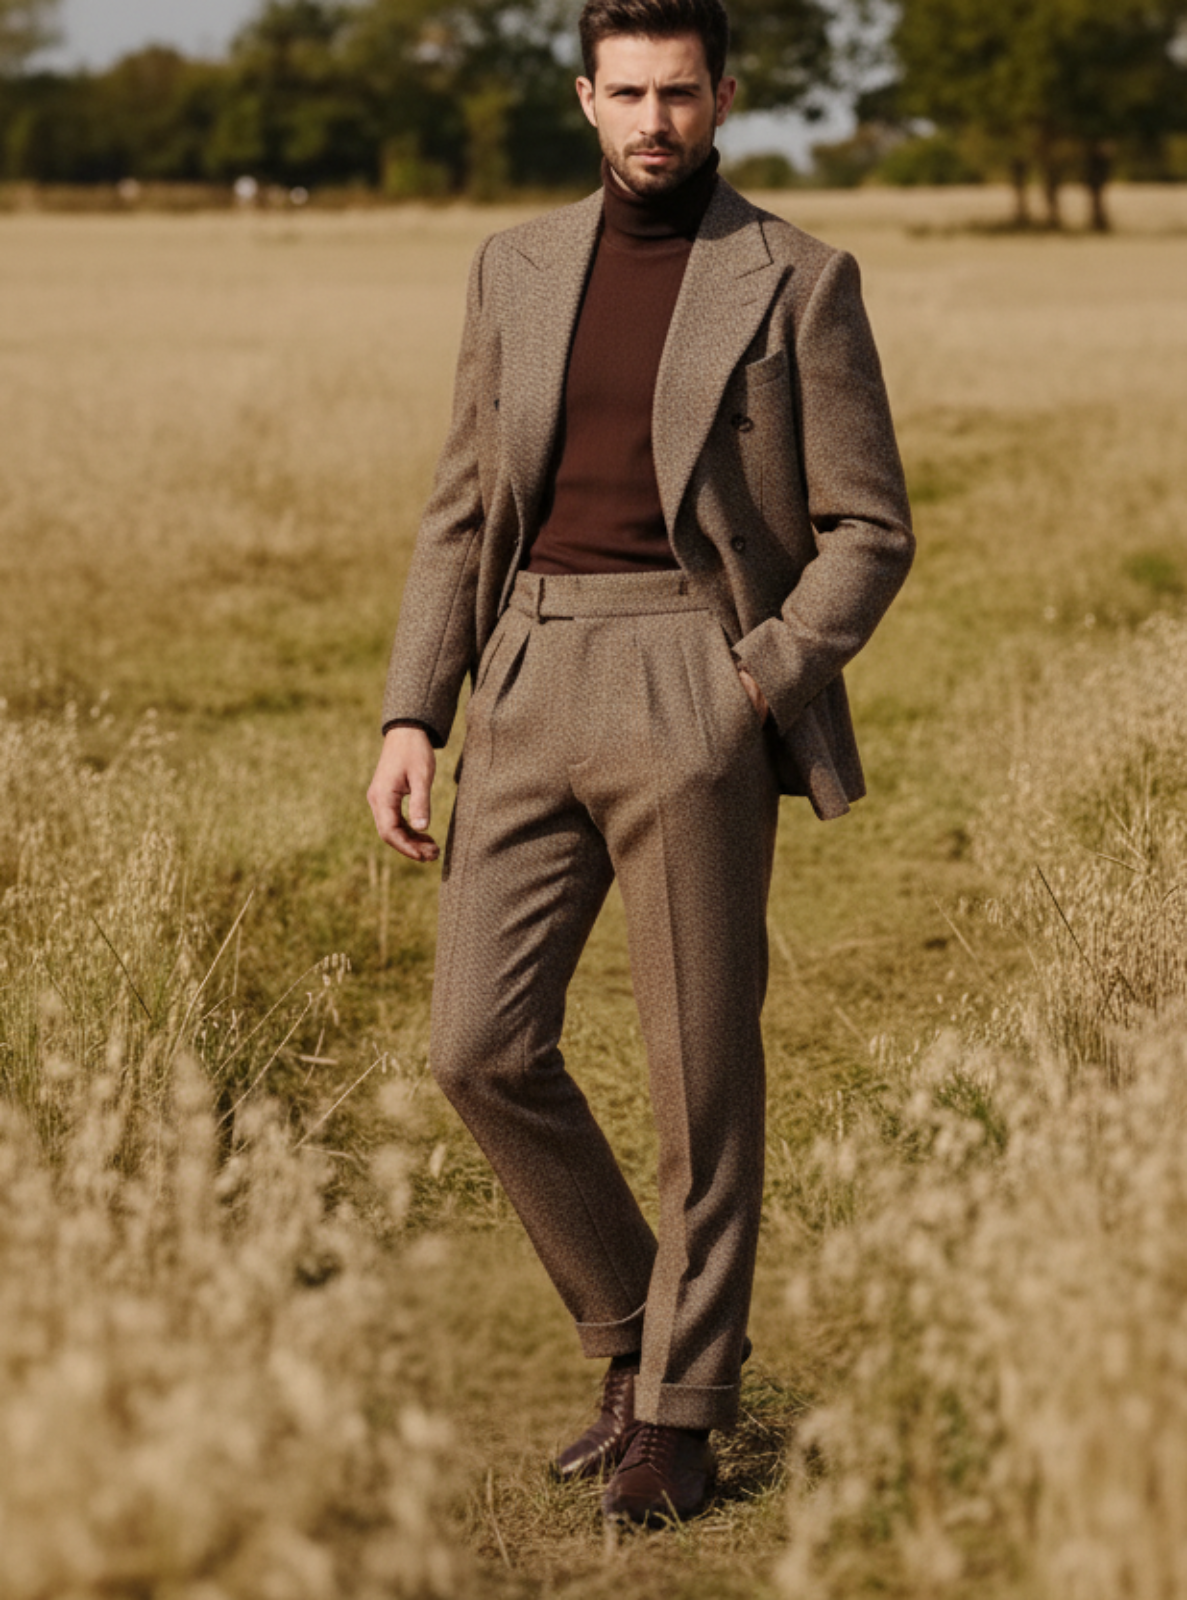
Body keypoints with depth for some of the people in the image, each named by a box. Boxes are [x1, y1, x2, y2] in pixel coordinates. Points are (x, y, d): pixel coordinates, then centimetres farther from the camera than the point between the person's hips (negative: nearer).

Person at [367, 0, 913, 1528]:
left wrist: (762, 682, -13)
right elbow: (462, 511, 14)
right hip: (530, 681, 4)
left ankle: (681, 1409, 15)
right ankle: (637, 1337, 20)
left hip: (697, 690, -4)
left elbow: (868, 529, 1)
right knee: (482, 1047, -1)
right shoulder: (517, 267, 13)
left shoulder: (799, 281, 1)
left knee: (701, 1072, 0)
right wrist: (411, 715, 5)